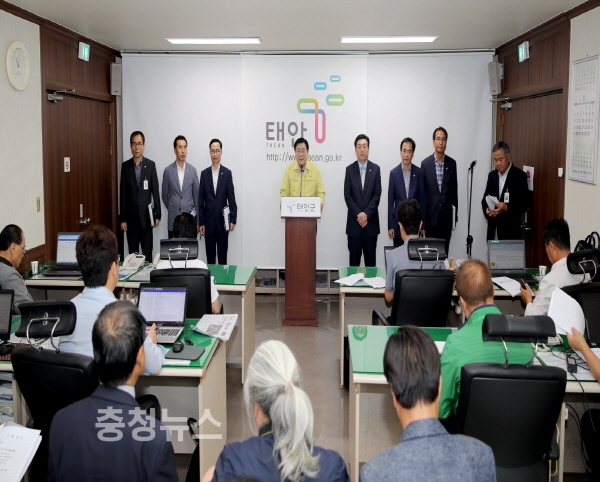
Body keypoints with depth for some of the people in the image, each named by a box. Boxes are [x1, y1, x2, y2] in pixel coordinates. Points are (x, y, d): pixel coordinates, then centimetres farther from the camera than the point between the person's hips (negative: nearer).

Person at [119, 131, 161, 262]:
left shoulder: (151, 165, -1)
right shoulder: (125, 166, 2)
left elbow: (155, 191, 0)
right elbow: (123, 194, 2)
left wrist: (158, 214, -3)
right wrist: (122, 219, -1)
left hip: (146, 216, -1)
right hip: (131, 217, 1)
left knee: (147, 252, 2)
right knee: (132, 252, 6)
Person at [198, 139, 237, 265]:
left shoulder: (227, 173, 1)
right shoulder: (204, 173, 5)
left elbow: (231, 198, 0)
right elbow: (201, 200, 4)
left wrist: (233, 219, -6)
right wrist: (200, 222, 1)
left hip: (223, 221, -1)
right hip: (209, 221, 1)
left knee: (222, 254, 4)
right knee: (210, 255, 6)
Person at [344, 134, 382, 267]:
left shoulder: (375, 169, 4)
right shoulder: (349, 169, 4)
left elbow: (377, 195, -2)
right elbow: (347, 195, -1)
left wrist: (366, 214, -12)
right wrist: (358, 214, -12)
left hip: (371, 221, 0)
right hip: (354, 222, 0)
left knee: (370, 258, 4)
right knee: (354, 258, 2)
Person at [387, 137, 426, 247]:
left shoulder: (419, 172, 1)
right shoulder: (393, 173, 0)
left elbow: (422, 199, 4)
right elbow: (390, 201, 2)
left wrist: (423, 225, 1)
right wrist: (390, 226, -1)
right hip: (398, 222, 0)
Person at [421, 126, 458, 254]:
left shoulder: (452, 163, 5)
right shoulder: (425, 163, -1)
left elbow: (454, 189, 10)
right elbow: (422, 191, 2)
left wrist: (456, 213, 9)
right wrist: (422, 215, 1)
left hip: (446, 215, 2)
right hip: (431, 215, -2)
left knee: (445, 249, 4)